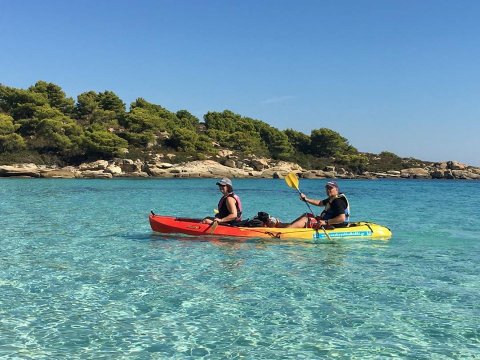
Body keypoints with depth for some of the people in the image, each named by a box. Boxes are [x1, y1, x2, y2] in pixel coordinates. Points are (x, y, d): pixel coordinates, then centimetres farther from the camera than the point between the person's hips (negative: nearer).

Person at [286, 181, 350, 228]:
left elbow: (342, 218, -31)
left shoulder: (338, 202, -21)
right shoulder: (331, 199, 12)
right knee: (307, 215, 16)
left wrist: (326, 222, -33)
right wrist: (306, 199, 13)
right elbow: (320, 203, 25)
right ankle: (287, 226, 9)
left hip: (332, 225, -11)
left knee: (305, 220, -16)